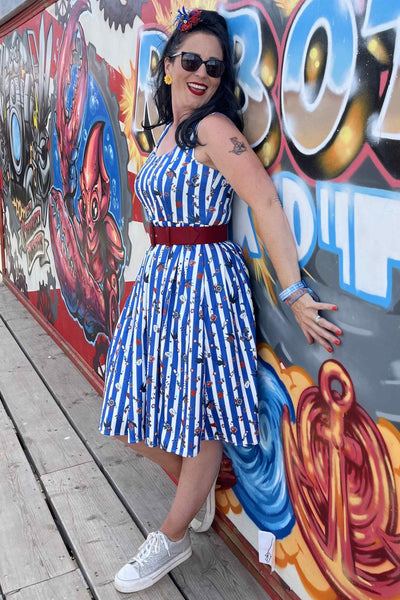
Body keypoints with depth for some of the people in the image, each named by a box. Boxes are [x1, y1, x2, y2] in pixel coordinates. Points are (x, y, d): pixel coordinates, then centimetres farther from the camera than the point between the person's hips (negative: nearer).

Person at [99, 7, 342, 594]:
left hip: (206, 281, -8)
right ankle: (198, 490, 39)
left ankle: (172, 538, 27)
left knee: (198, 416, 6)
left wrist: (294, 292, -25)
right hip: (158, 280, 9)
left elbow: (267, 204, -21)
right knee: (134, 412, 13)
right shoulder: (168, 132, 14)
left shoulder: (213, 128, -11)